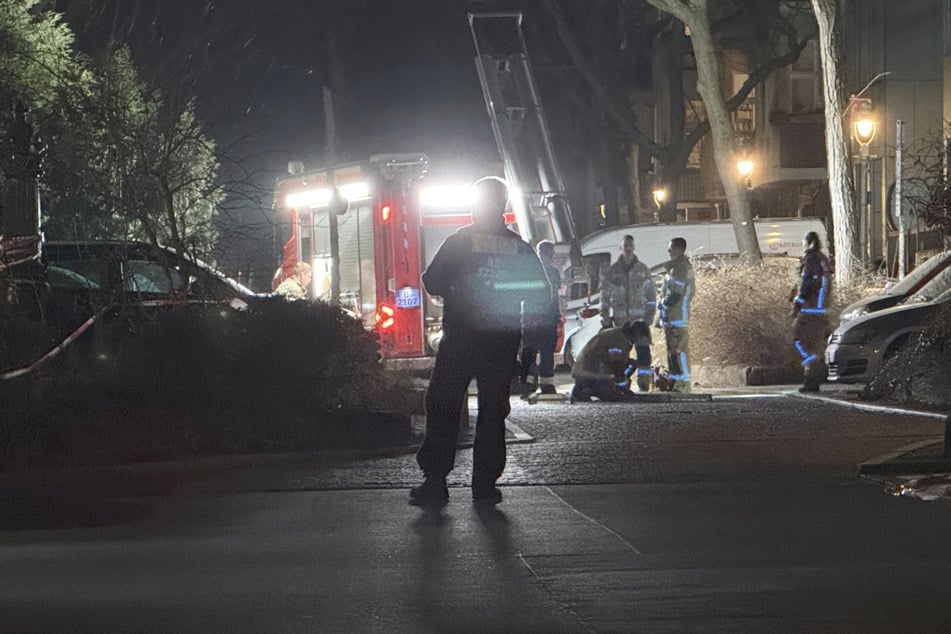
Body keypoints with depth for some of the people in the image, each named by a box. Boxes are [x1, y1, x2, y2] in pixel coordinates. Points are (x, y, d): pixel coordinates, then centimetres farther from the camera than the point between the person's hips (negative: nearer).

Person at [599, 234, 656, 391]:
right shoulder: (612, 271, 9)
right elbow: (605, 295, 9)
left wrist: (650, 314, -1)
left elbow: (651, 293, 9)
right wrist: (605, 318, 1)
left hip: (639, 318, -1)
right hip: (620, 318, 1)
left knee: (643, 350, -8)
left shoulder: (643, 270, 9)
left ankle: (644, 383, -5)